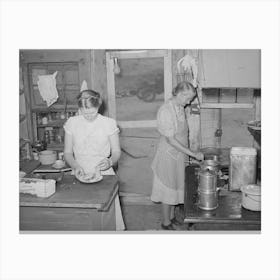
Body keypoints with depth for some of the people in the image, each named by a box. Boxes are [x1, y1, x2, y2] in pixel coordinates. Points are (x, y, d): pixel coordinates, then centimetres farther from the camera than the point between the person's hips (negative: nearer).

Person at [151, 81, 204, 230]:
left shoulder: (180, 108, 3)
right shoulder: (165, 111, -23)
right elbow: (170, 139, -25)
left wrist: (187, 154, 10)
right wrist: (193, 154, -25)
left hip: (179, 155, 8)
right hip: (168, 155, -8)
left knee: (176, 186, 18)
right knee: (168, 188, 6)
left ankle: (172, 217, 35)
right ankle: (166, 222, 22)